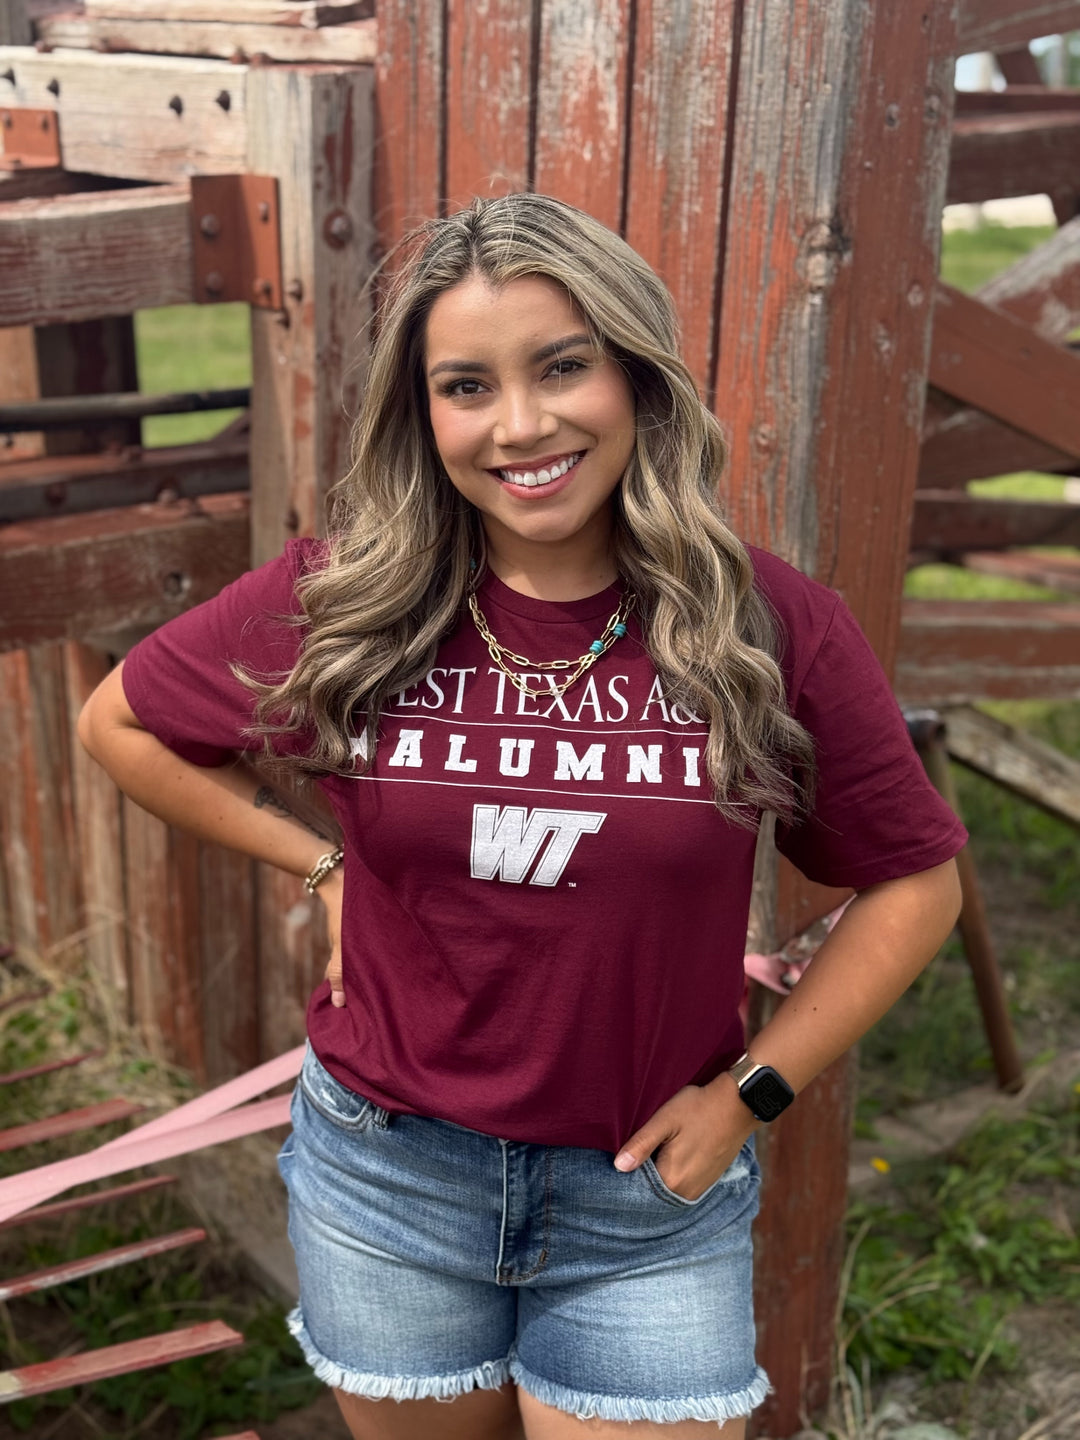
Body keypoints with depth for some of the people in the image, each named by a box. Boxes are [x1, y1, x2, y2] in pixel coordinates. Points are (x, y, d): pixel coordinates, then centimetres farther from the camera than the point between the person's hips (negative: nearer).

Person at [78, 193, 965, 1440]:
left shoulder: (767, 625, -13)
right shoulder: (338, 604, -11)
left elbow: (912, 880, -2)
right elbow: (121, 723, 5)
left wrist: (752, 1091, -7)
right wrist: (319, 864, -3)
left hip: (650, 1200, -1)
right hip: (386, 1170, 1)